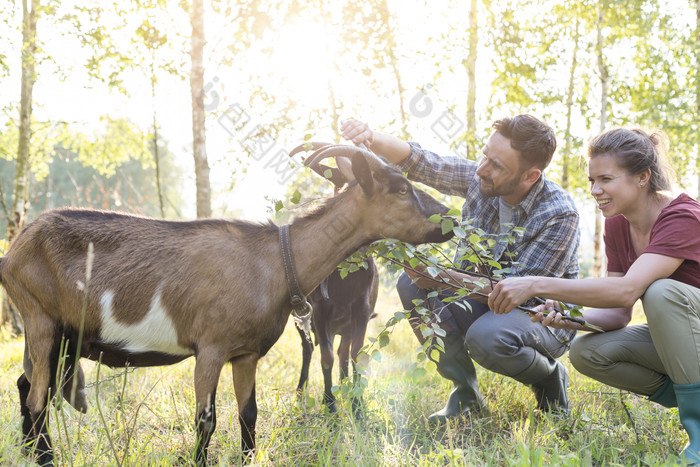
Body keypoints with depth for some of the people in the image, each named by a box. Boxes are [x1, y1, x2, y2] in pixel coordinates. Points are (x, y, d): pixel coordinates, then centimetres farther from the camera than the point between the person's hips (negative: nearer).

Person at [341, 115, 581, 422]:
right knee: (412, 284, -17)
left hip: (545, 317, -6)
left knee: (487, 338, -38)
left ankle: (551, 378, -2)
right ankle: (465, 393, -6)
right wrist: (372, 139, -29)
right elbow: (418, 162, -8)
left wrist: (446, 278, -36)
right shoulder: (478, 179, -10)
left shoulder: (560, 215, -26)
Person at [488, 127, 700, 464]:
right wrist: (570, 318, -24)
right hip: (673, 338, 7)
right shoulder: (617, 225, -1)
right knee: (585, 352, -16)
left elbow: (627, 290, -39)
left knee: (662, 292, -35)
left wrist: (537, 285, -42)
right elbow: (619, 313, -3)